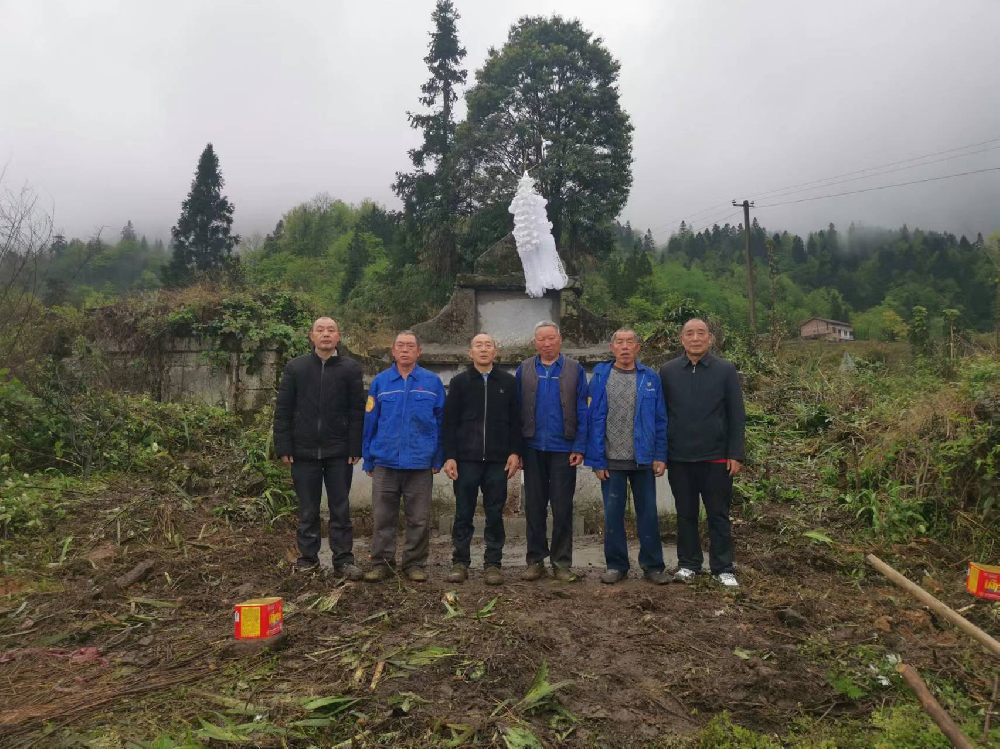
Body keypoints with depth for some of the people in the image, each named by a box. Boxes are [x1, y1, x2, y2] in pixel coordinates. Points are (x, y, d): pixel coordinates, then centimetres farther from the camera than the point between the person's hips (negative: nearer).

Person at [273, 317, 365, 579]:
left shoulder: (350, 368, 2)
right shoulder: (295, 367, 4)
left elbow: (357, 411, -1)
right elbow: (282, 410, 3)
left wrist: (355, 448, -7)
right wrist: (284, 447, -4)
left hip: (339, 452, -1)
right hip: (304, 450, 1)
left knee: (340, 508, 6)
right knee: (308, 509, 10)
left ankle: (343, 559, 14)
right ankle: (308, 556, 23)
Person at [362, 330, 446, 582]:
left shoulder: (432, 382, 2)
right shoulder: (380, 381, 4)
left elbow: (441, 422, 3)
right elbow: (370, 422, 5)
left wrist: (438, 459, -1)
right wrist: (368, 460, 3)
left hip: (420, 463, -1)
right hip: (385, 462, 1)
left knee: (419, 519, 7)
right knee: (382, 517, 7)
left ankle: (415, 564, 20)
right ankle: (381, 564, 19)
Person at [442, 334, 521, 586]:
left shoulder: (508, 382, 8)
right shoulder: (459, 382, 7)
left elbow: (515, 420, 7)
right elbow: (449, 422, 4)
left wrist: (515, 452, -1)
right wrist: (449, 457, -3)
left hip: (498, 460, 1)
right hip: (466, 459, 0)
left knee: (495, 514, 5)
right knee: (463, 513, 5)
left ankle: (493, 564, 14)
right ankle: (460, 562, 16)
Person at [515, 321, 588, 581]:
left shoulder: (575, 369, 2)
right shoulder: (524, 370, 5)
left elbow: (582, 411, 0)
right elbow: (515, 410, 4)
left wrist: (580, 447, -7)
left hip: (563, 449, -1)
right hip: (533, 448, 2)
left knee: (563, 508, 5)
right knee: (534, 506, 9)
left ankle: (562, 563, 17)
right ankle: (535, 560, 21)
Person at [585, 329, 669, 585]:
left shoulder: (650, 378, 2)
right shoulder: (600, 377, 0)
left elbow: (660, 420, 3)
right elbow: (593, 420, -2)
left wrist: (660, 456, -3)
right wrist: (597, 460, -6)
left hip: (643, 459, 1)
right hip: (611, 461, 0)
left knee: (648, 513, 9)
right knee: (613, 514, 8)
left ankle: (652, 566, 22)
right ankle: (616, 565, 21)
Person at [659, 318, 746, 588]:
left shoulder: (726, 370, 0)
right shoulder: (668, 371, 3)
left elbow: (737, 416, 0)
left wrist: (736, 454, -6)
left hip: (716, 457, -1)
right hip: (679, 458, 1)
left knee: (719, 514, 7)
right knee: (686, 513, 11)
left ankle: (723, 568, 18)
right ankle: (688, 564, 24)